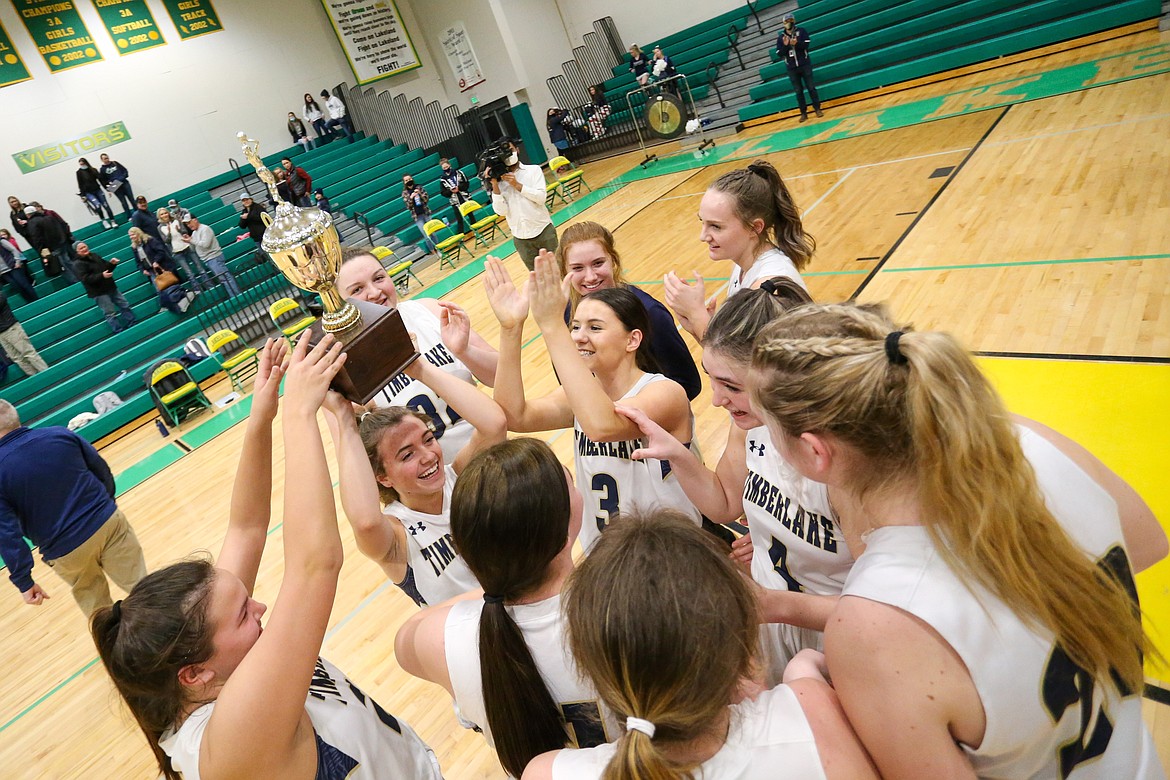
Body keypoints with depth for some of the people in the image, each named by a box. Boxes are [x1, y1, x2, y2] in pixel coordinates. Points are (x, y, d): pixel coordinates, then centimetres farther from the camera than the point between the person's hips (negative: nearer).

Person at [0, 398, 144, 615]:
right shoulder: (60, 434, -3)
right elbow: (103, 473, 6)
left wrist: (23, 581, -7)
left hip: (65, 550, -1)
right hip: (108, 521, 1)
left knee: (98, 609, 23)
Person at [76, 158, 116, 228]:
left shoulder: (93, 170, 7)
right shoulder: (79, 172, -1)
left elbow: (100, 179, 9)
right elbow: (80, 185, -3)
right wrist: (83, 195, -7)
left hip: (98, 190, 3)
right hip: (88, 193, -3)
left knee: (106, 205, -3)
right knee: (97, 205, -21)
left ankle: (112, 221, 2)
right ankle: (104, 221, -3)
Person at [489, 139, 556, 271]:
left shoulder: (533, 170, 0)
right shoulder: (499, 181, 2)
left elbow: (540, 197, -12)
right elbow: (501, 211, -8)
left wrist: (517, 185, -16)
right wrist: (494, 185, -15)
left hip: (544, 231, -1)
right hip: (521, 238, 1)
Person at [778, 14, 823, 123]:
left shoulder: (801, 31, 0)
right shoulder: (780, 37, 4)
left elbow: (806, 44, -10)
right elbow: (780, 53, -1)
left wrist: (797, 43, -27)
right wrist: (785, 45, -18)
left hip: (805, 64, -2)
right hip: (791, 68, 2)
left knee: (811, 87, 1)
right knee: (798, 91, 5)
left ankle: (817, 109, 10)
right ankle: (803, 113, 10)